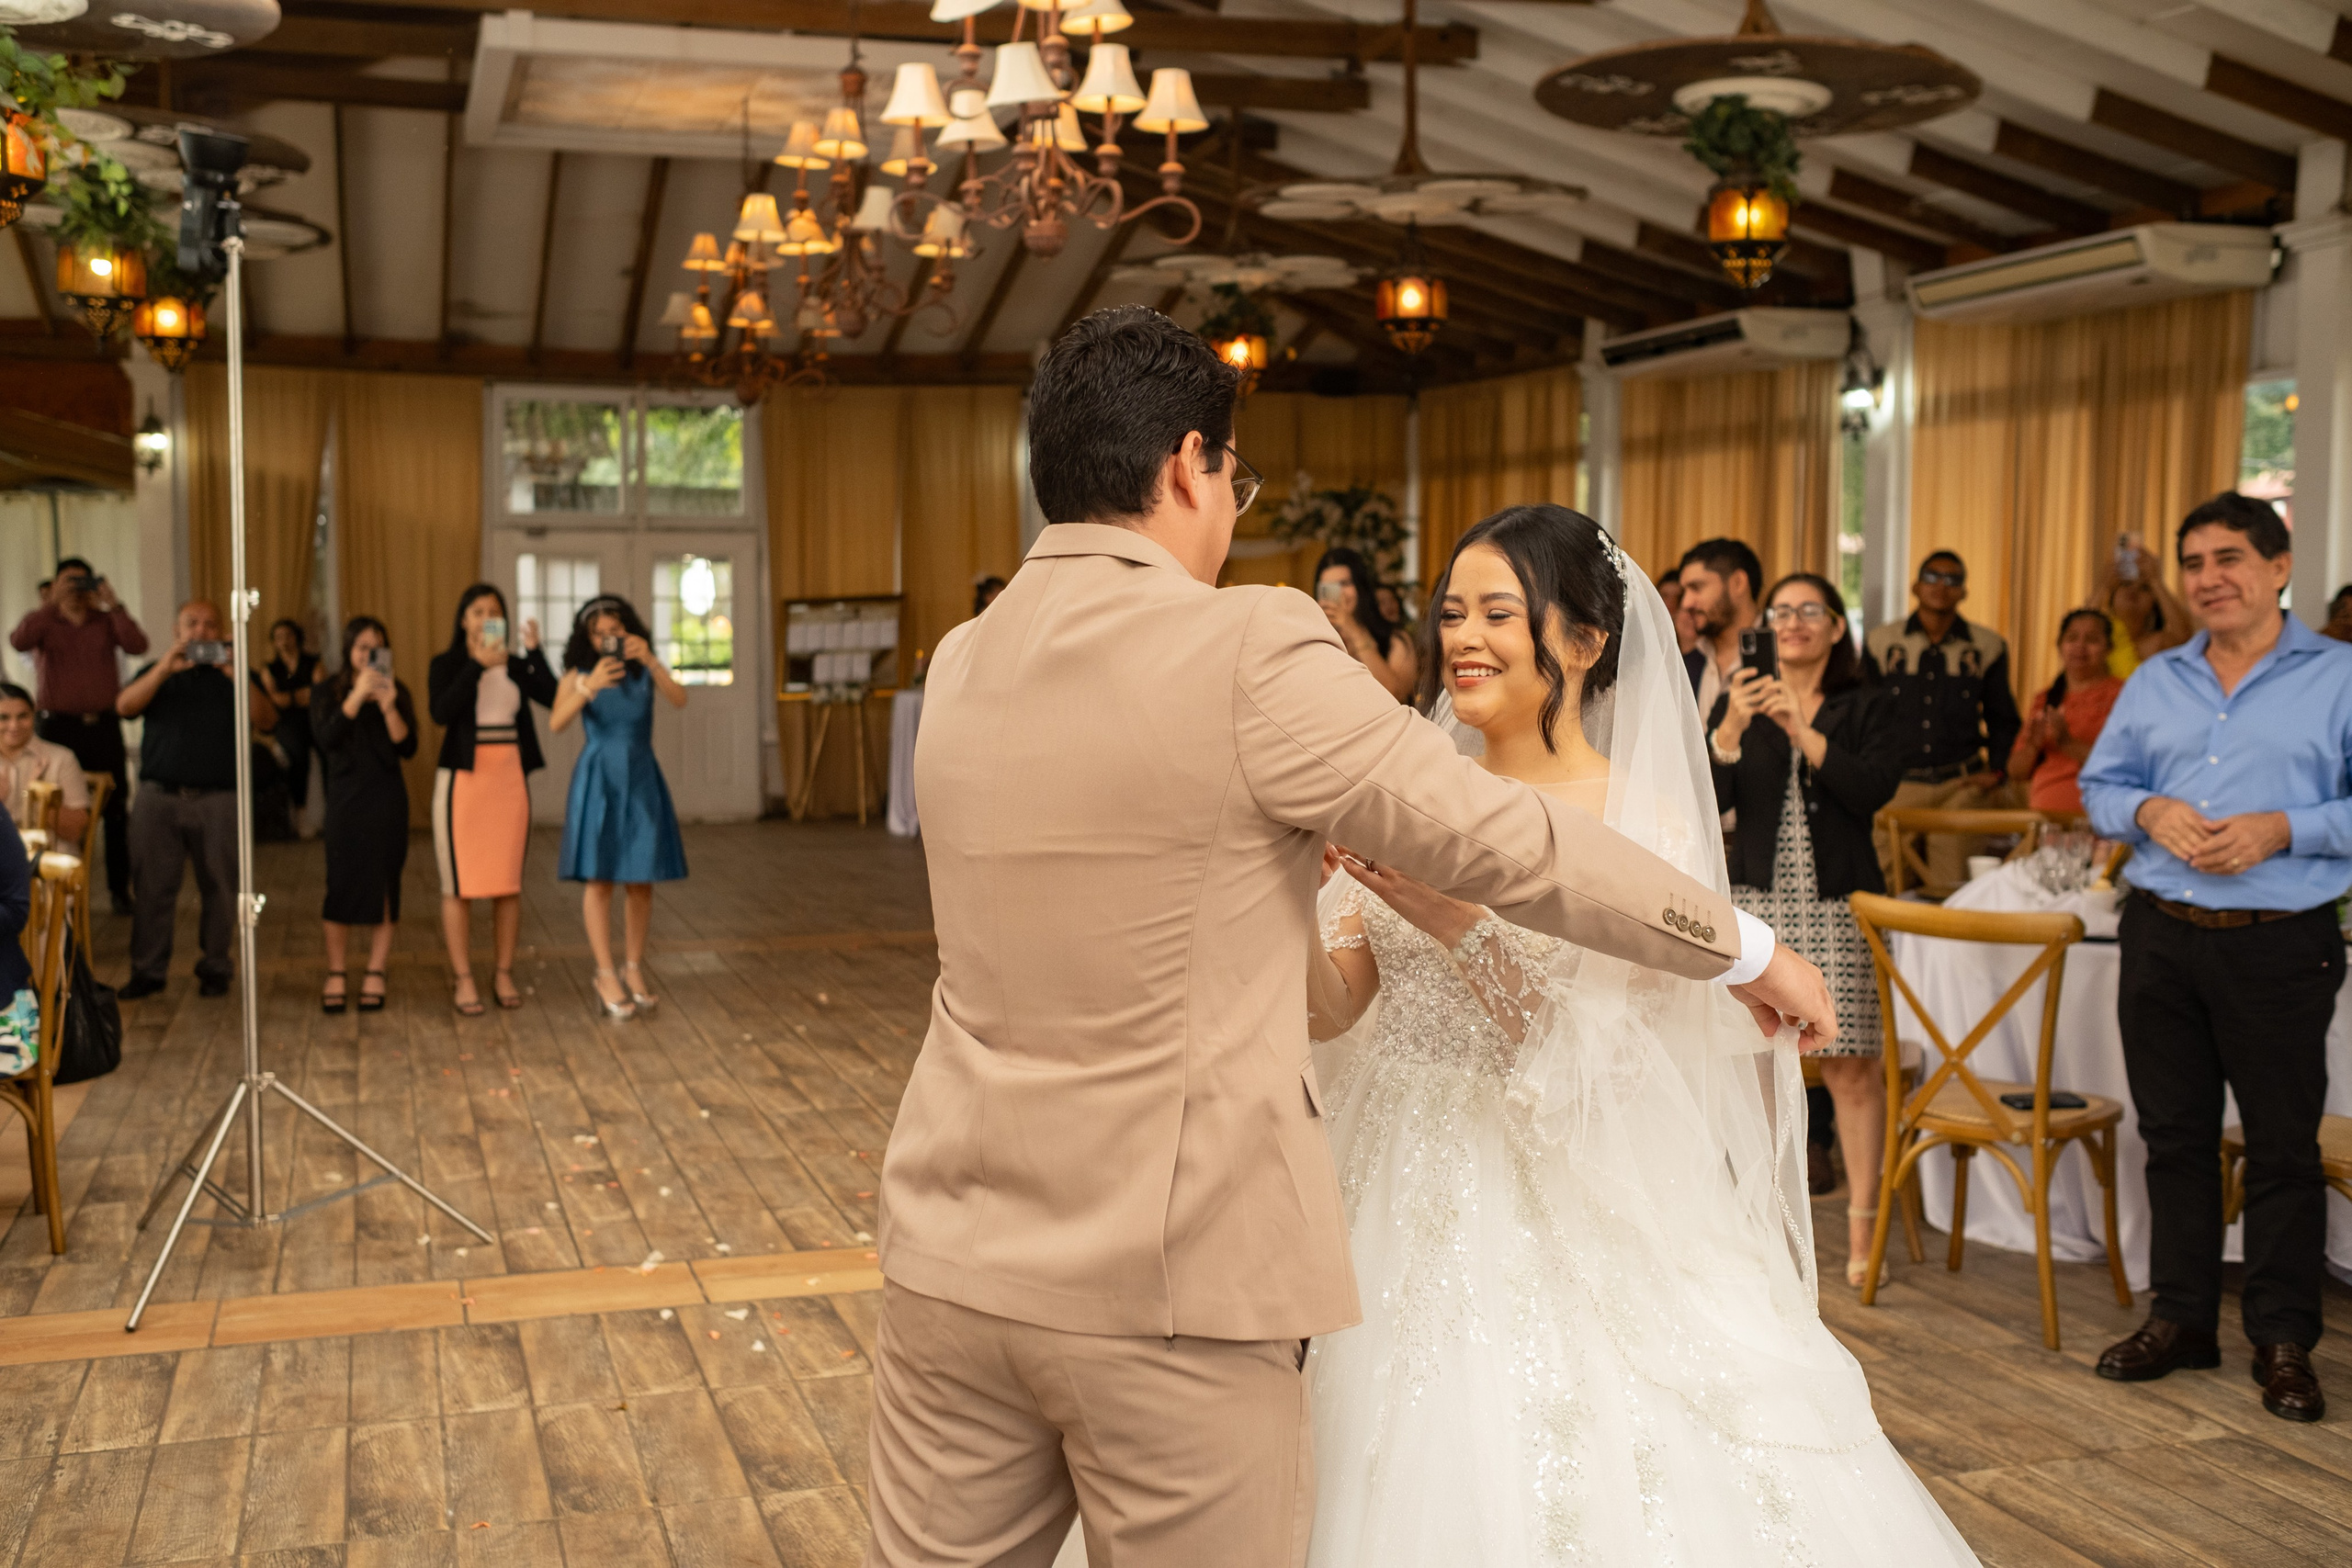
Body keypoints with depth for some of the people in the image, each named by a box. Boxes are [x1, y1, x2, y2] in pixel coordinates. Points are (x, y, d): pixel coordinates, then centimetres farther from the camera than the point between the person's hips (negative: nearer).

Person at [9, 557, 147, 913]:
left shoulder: (107, 622, 9)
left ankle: (120, 888, 8)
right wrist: (53, 602, -19)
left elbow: (137, 646, -9)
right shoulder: (44, 622, 6)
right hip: (59, 725, -1)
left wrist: (113, 605, -14)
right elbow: (18, 642, -15)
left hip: (103, 726, 1)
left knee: (116, 810, 1)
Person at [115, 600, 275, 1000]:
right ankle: (148, 970, 7)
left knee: (219, 889, 1)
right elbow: (125, 706, -5)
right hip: (159, 798, 1)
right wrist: (166, 668, -17)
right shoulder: (157, 674, 15)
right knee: (152, 888, 0)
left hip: (218, 800, -1)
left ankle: (215, 968, 11)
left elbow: (266, 722, -6)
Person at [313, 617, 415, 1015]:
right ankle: (336, 975, 8)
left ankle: (374, 975, 10)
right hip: (345, 797, -1)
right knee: (341, 885, -2)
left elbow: (408, 748, -3)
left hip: (387, 798, 1)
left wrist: (388, 708, -17)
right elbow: (326, 739, -13)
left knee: (385, 887, 2)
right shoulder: (327, 692, 4)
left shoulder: (396, 691, 6)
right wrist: (357, 696, -20)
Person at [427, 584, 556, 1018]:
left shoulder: (515, 666, 9)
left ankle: (505, 974, 14)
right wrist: (477, 665, -22)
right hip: (463, 780, -3)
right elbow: (441, 712, -17)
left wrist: (534, 650, -12)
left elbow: (552, 698, -6)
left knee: (509, 882, 5)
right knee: (459, 883, -2)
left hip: (510, 779, 3)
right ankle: (462, 979, 5)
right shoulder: (446, 665, 1)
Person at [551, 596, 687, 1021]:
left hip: (641, 781, 2)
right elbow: (557, 723, -18)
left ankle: (635, 969, 19)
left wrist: (650, 660, -31)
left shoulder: (646, 670, 2)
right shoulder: (578, 674, -4)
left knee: (641, 879, 5)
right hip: (598, 780, -2)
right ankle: (606, 976, 5)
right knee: (599, 877, -3)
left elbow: (680, 699, -16)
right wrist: (589, 687, -35)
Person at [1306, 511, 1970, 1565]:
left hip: (1567, 1229, -4)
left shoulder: (1645, 824, -9)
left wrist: (1454, 921, -29)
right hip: (1413, 1215, 4)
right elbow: (1327, 1002, -1)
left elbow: (1582, 1055, -17)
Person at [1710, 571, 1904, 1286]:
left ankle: (1862, 1228, 3)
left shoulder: (1865, 707, 5)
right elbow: (1709, 798, -3)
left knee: (1850, 1066, -4)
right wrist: (1731, 729, -18)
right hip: (1757, 901, 2)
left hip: (1838, 902, -2)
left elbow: (1873, 790, -12)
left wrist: (1803, 731, -19)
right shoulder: (1738, 702, 10)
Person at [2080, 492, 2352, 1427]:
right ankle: (2180, 1316, 22)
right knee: (2173, 1132, 11)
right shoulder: (2154, 682, 13)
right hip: (2161, 932, 4)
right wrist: (2149, 812, -6)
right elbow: (2100, 786, 14)